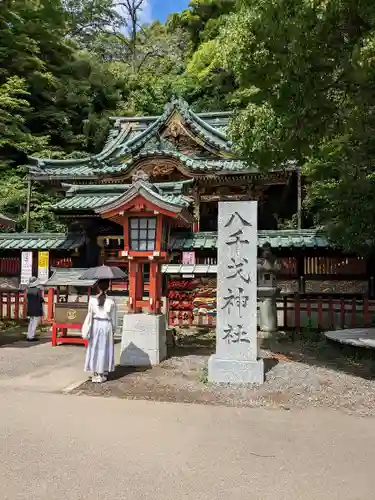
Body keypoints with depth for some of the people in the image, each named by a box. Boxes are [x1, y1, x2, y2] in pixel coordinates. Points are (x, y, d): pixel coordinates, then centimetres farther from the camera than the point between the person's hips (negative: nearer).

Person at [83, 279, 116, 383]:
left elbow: (90, 315, -5)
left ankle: (96, 375, 13)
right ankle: (103, 374, 18)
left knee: (95, 349, 10)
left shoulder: (92, 300, -7)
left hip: (96, 325, 0)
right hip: (107, 325, 0)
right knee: (105, 349, 10)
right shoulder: (111, 301, -6)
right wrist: (113, 329, 12)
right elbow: (113, 317, 0)